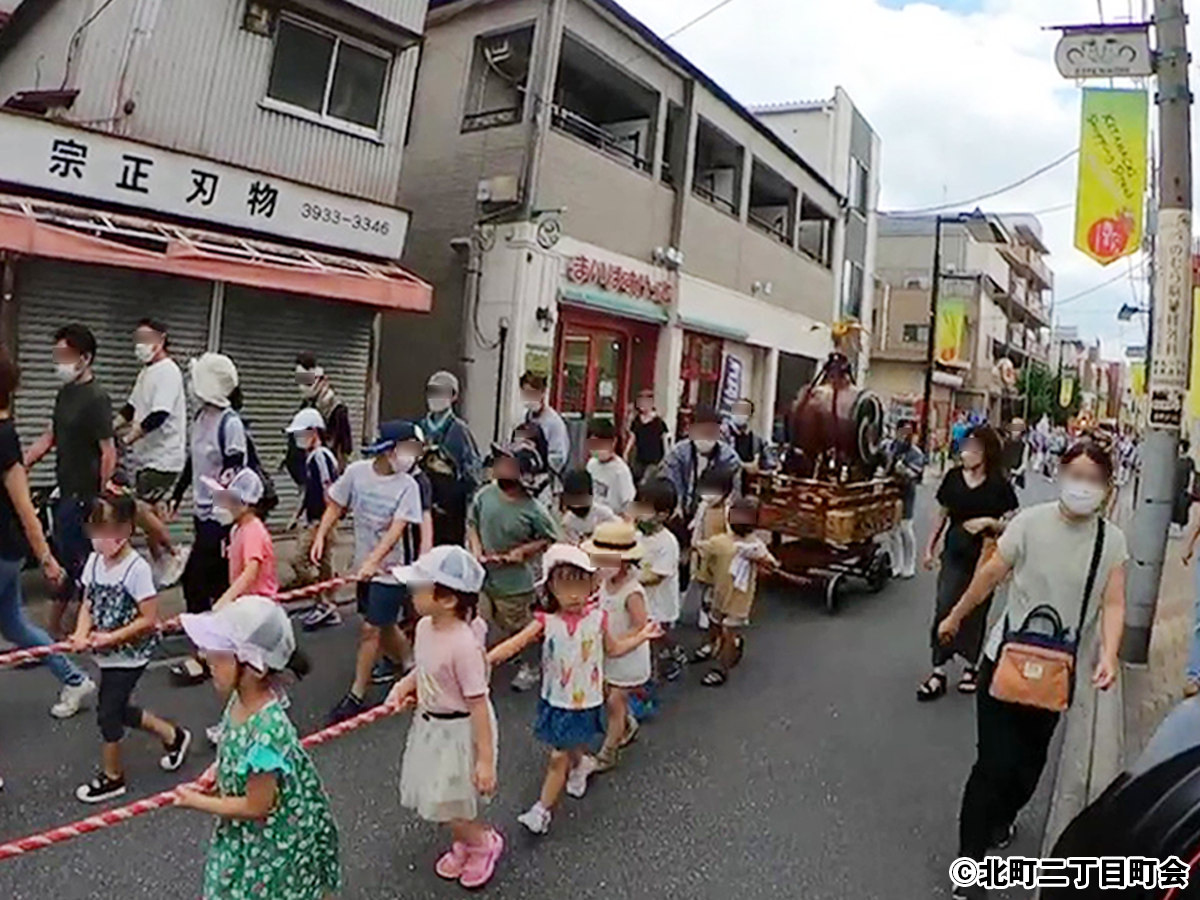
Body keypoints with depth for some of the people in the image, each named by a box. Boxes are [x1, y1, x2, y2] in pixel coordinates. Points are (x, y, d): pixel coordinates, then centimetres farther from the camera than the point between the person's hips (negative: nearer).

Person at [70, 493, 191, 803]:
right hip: (108, 653, 7)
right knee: (118, 710, 18)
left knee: (108, 712, 2)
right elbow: (88, 604, 3)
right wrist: (82, 633, -14)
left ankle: (112, 776, 24)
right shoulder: (94, 561, -2)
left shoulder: (137, 568, -22)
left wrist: (111, 637, -23)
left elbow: (149, 619, -19)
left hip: (130, 654, -7)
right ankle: (172, 735, 38)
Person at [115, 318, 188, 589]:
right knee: (150, 510, 13)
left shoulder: (168, 371, -15)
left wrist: (127, 439, -24)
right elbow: (132, 407, 20)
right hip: (146, 456, 9)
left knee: (140, 508, -13)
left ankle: (175, 554, 4)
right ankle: (160, 566, 23)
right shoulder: (146, 371, 14)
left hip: (163, 457, -9)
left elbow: (159, 415, -24)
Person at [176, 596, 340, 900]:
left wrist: (197, 802, -14)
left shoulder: (266, 732, -39)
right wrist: (218, 771, -5)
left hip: (281, 838, -8)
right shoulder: (242, 699, -14)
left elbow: (256, 807, -25)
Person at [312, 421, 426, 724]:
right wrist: (320, 537, -9)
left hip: (389, 568, -4)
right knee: (385, 627, 17)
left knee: (371, 629, -1)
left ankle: (356, 696, 14)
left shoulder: (408, 485, -16)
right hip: (364, 566, 4)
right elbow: (335, 506, 5)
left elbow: (396, 530, -22)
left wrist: (373, 561, -33)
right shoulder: (356, 472, -6)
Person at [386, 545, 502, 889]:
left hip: (458, 732, -8)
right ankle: (463, 844, 50)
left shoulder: (464, 644, -32)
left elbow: (478, 704, -26)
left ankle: (485, 842, 34)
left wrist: (485, 759, -22)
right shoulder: (425, 627, -8)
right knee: (433, 798, 23)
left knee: (445, 806, 6)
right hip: (429, 724, 8)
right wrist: (405, 686, -6)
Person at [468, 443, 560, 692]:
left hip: (514, 582, -4)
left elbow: (551, 539, -8)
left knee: (520, 628, 15)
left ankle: (529, 667, 40)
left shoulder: (533, 510, -21)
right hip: (482, 576, 4)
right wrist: (476, 548, -10)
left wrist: (524, 550, -19)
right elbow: (471, 523, 5)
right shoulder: (485, 495, -10)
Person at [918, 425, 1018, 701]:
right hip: (955, 554, 2)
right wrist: (930, 547, 9)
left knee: (974, 614, 10)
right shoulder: (954, 477, -2)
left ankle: (971, 666, 30)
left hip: (984, 558, -2)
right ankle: (939, 671, 4)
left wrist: (989, 522, -25)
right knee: (944, 608, -4)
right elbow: (942, 515, 8)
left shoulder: (999, 485, -9)